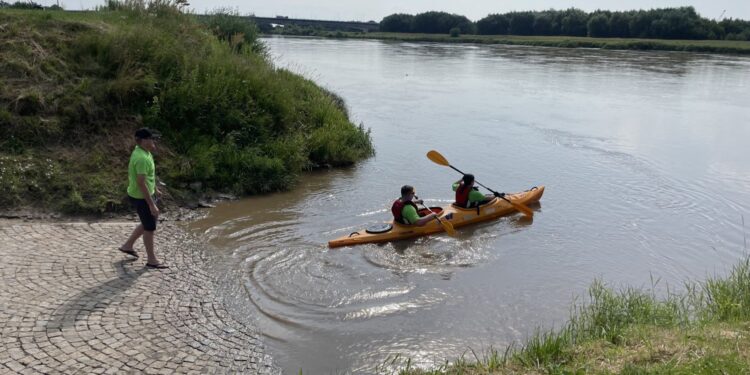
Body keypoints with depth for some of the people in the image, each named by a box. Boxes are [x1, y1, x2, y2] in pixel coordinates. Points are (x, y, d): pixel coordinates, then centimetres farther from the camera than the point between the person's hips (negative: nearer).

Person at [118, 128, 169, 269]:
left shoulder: (141, 152, 5)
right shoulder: (142, 158, -27)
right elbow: (141, 183, -29)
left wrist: (155, 189, 28)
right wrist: (152, 204, -26)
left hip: (145, 195, 10)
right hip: (141, 198, -10)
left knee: (147, 224, 24)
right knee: (149, 228, 2)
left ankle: (128, 245, 37)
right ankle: (151, 260, 14)